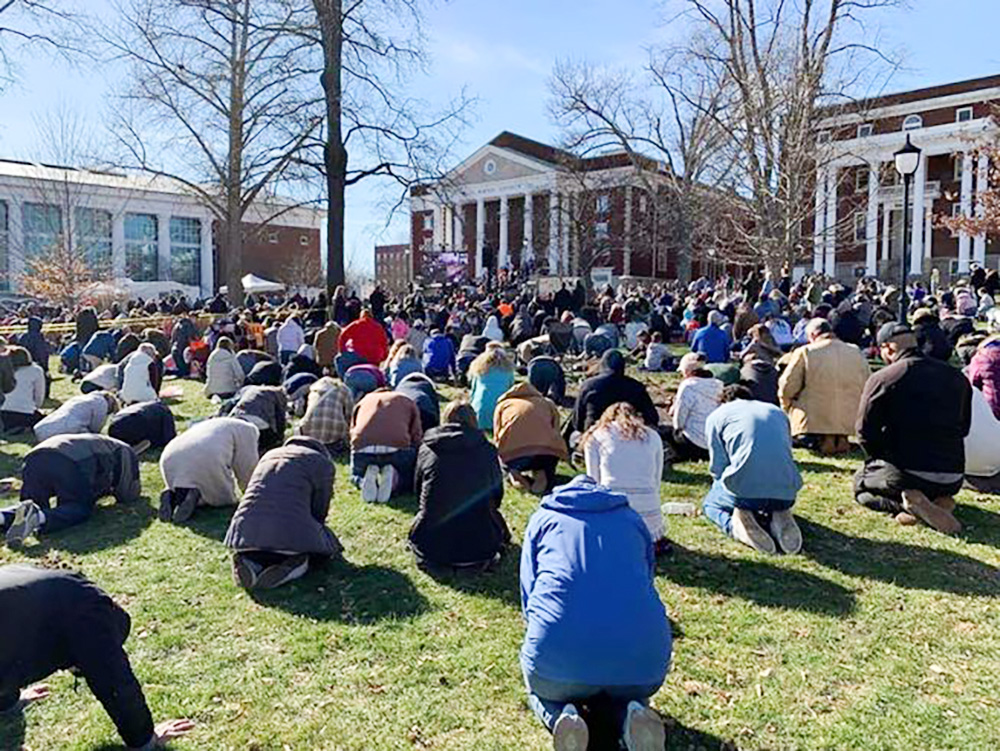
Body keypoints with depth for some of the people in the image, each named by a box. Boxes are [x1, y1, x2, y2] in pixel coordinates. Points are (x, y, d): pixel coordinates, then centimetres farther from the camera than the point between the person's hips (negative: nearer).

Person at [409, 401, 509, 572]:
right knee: (498, 526, 32)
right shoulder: (487, 450, -1)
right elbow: (497, 495, 10)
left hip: (430, 545, 1)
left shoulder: (426, 449, 1)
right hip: (479, 545, 0)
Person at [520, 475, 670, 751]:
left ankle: (561, 717, -1)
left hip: (560, 654, -2)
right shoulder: (632, 519, 24)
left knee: (541, 691, 33)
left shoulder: (544, 518, 19)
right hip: (642, 655, 2)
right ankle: (634, 715, 2)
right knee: (627, 693, 37)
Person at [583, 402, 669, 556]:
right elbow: (656, 481, 15)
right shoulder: (653, 437, 14)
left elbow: (594, 482, 10)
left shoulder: (595, 437, 9)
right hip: (649, 514, 2)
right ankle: (654, 542, 7)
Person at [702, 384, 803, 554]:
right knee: (777, 506, 40)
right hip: (786, 493, 4)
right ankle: (778, 520, 4)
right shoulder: (778, 412, 24)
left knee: (710, 504, 29)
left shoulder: (717, 416, 12)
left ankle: (737, 527, -4)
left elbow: (717, 466, 5)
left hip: (744, 490, -4)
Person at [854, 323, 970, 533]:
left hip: (908, 471, -5)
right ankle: (938, 499, 2)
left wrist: (879, 461, 10)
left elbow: (866, 431, -8)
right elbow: (964, 427, 14)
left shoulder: (882, 378, -10)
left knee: (861, 482, 23)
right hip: (953, 479, 5)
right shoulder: (956, 377, 6)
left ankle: (904, 504, -8)